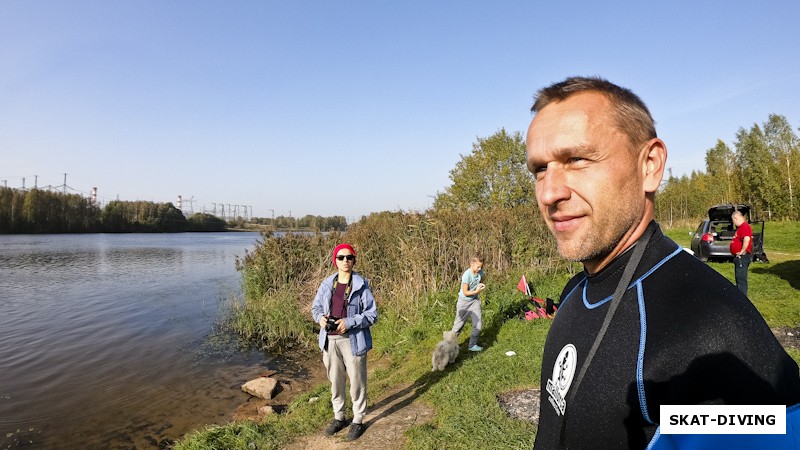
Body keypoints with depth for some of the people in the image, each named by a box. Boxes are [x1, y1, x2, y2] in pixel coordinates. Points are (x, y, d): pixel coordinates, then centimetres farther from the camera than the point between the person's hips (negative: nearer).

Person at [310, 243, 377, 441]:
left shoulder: (361, 285, -10)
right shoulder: (327, 284, 2)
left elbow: (372, 314, -10)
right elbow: (315, 307, 13)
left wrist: (349, 322, -20)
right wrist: (320, 317, -10)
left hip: (352, 340, -4)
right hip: (330, 340, 4)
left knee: (357, 382, 8)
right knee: (335, 381, 18)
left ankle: (358, 420, 27)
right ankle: (339, 417, 37)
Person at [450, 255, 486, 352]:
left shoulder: (480, 272, -10)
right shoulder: (467, 275, -27)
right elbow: (465, 293, -22)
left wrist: (482, 285, -9)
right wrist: (476, 291, -32)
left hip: (475, 300, 5)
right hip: (464, 302, -5)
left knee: (478, 324, 1)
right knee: (459, 324, 7)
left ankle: (473, 345, 16)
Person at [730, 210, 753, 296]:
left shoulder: (745, 226, -16)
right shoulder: (741, 227, 18)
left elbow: (747, 239, -32)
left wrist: (742, 251, -24)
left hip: (742, 257, -11)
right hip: (738, 257, 11)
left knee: (741, 279, -10)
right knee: (739, 278, 16)